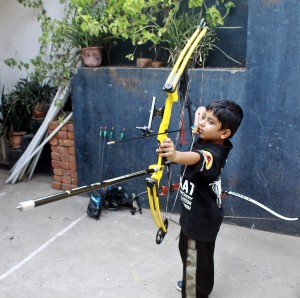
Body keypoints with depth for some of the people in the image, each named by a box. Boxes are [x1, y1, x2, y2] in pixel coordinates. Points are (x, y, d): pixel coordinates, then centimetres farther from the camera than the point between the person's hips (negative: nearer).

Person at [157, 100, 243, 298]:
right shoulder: (208, 140, -6)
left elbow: (196, 158, -56)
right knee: (187, 250, 31)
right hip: (196, 213, 11)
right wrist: (200, 113, -13)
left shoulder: (213, 154, -31)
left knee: (196, 262, 5)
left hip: (201, 219, -11)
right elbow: (201, 110, 9)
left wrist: (175, 155, -75)